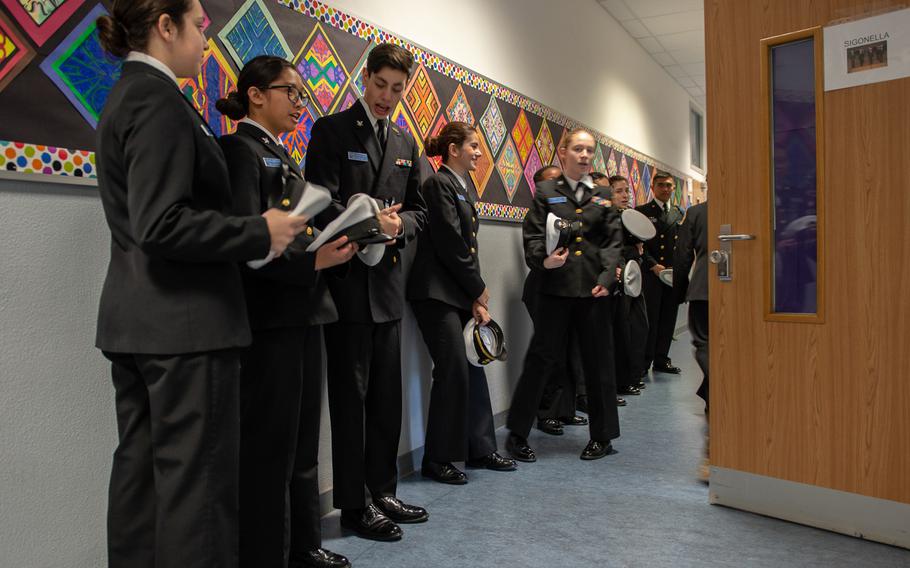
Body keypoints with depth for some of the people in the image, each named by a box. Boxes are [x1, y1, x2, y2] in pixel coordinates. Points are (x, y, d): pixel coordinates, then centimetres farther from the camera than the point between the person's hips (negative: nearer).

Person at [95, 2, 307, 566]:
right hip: (186, 323, -10)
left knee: (141, 470, 16)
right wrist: (260, 231, -14)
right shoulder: (160, 99, -13)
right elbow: (163, 224, -23)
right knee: (197, 478, -2)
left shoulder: (128, 95, 17)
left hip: (136, 322, 10)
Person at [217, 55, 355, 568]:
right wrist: (313, 260, -26)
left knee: (303, 440, 16)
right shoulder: (241, 149, -7)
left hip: (304, 311, 9)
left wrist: (336, 242, 0)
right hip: (269, 318, -9)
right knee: (269, 445, 0)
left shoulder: (283, 157, 19)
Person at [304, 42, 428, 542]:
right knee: (350, 395, 1)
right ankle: (354, 505, 12)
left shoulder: (406, 143, 16)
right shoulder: (332, 130, -1)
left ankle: (383, 492, 25)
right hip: (348, 280, -6)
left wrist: (399, 226, -6)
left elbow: (417, 208, 15)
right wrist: (368, 225, -22)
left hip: (388, 280, 6)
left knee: (387, 396, 12)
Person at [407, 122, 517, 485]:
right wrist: (479, 290, -6)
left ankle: (480, 449, 21)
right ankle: (437, 459, 6)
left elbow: (468, 247, 14)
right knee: (453, 373, -7)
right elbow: (450, 244, -15)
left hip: (462, 295, 9)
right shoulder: (439, 184, -9)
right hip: (437, 294, -9)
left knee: (474, 371, 10)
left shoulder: (462, 189, 18)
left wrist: (476, 298, 6)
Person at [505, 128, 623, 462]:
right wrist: (544, 260, -21)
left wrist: (607, 278, -6)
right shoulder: (546, 193, 7)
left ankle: (602, 435, 22)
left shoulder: (602, 196, 14)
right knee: (543, 357, -2)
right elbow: (533, 236, -1)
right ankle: (517, 433, 10)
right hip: (556, 285, -3)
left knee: (598, 359, 8)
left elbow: (613, 241, 9)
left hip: (594, 287, 3)